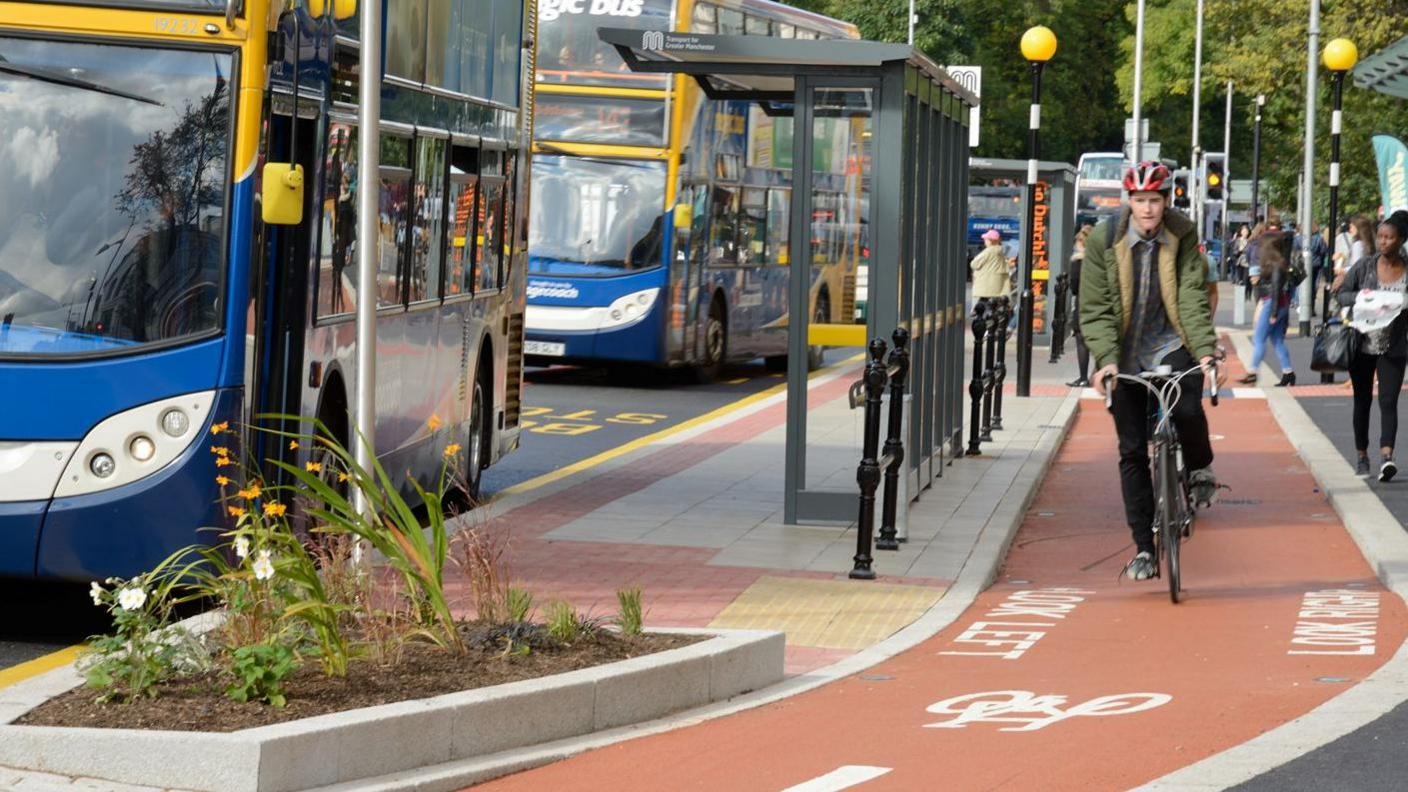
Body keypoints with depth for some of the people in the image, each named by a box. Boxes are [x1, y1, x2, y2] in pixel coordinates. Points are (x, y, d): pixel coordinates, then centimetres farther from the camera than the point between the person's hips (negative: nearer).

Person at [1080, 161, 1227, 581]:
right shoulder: (1104, 240, -9)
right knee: (1133, 452, 0)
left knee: (1187, 408, -29)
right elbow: (1095, 309, -10)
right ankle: (1143, 547, 8)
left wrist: (1207, 351, -26)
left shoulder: (1183, 236, -7)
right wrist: (1106, 359, -24)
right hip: (1125, 354, 0)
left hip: (1170, 345, 0)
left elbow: (1193, 298, -13)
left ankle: (1200, 468, 4)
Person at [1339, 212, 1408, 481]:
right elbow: (1342, 293, 4)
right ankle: (1362, 456, 25)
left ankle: (1386, 456, -25)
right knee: (1362, 400, 12)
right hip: (1362, 345, 2)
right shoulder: (1365, 265, 0)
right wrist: (1360, 297, -15)